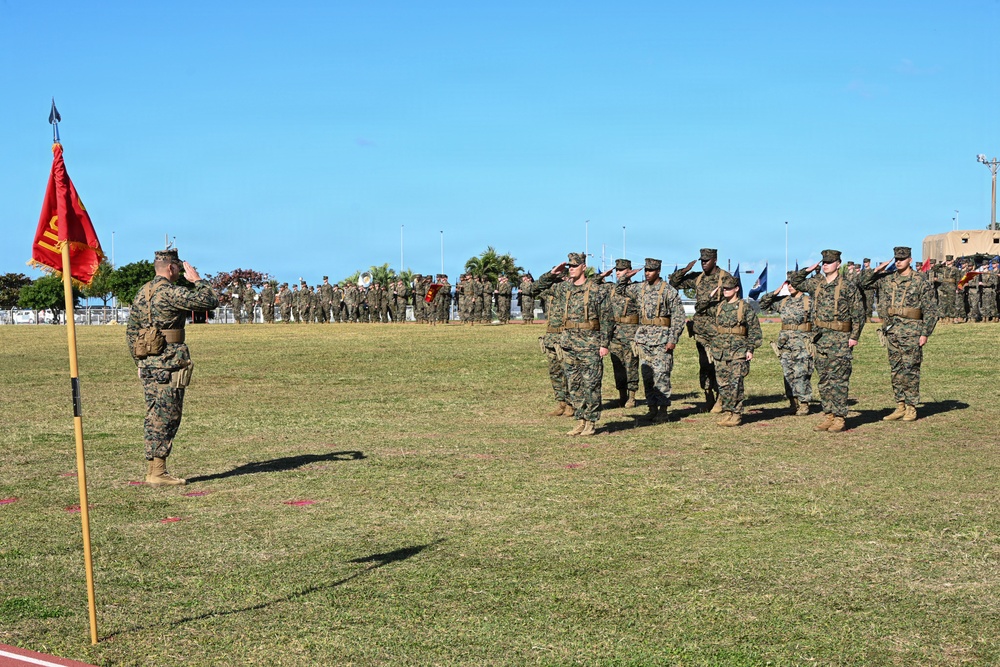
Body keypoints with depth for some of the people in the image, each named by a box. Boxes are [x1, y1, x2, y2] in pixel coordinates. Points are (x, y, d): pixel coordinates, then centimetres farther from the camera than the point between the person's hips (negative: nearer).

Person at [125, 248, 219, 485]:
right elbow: (210, 301, -14)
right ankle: (158, 472, -4)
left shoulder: (142, 293, 14)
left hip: (147, 364, 9)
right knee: (166, 417, -5)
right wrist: (197, 280, 1)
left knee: (155, 417, 13)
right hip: (168, 365, -9)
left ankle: (153, 470, 16)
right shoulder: (170, 292, -13)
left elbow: (131, 330, 18)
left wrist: (139, 362, 24)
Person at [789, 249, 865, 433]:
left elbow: (858, 313, -5)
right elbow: (795, 282, 26)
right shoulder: (816, 283, 11)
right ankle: (828, 415, 15)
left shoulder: (848, 286, -6)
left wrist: (854, 336, -11)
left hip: (840, 340, -6)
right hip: (821, 338, 6)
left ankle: (839, 418, -1)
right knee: (824, 380, 9)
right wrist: (807, 270, 10)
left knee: (838, 380, -5)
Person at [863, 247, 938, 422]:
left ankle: (911, 407, 4)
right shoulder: (886, 279, 10)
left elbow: (930, 310, -3)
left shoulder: (921, 281, -3)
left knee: (910, 370, -3)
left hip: (911, 331, -5)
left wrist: (925, 333, -9)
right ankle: (900, 406, 15)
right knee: (895, 370, 8)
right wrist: (876, 270, 0)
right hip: (891, 331, 5)